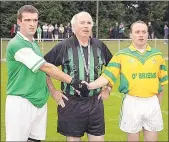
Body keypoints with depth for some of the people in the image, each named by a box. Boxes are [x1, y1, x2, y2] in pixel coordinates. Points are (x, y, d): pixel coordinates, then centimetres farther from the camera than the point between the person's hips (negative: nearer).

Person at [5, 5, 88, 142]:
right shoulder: (16, 44, -15)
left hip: (40, 102, 8)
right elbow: (45, 67, -17)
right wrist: (72, 81, -15)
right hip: (20, 103, -8)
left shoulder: (34, 43, 13)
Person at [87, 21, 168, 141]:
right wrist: (89, 85, -24)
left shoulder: (157, 55, 4)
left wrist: (158, 104, 11)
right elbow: (107, 77, -9)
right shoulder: (121, 55, -3)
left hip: (152, 103, 2)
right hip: (132, 102, -2)